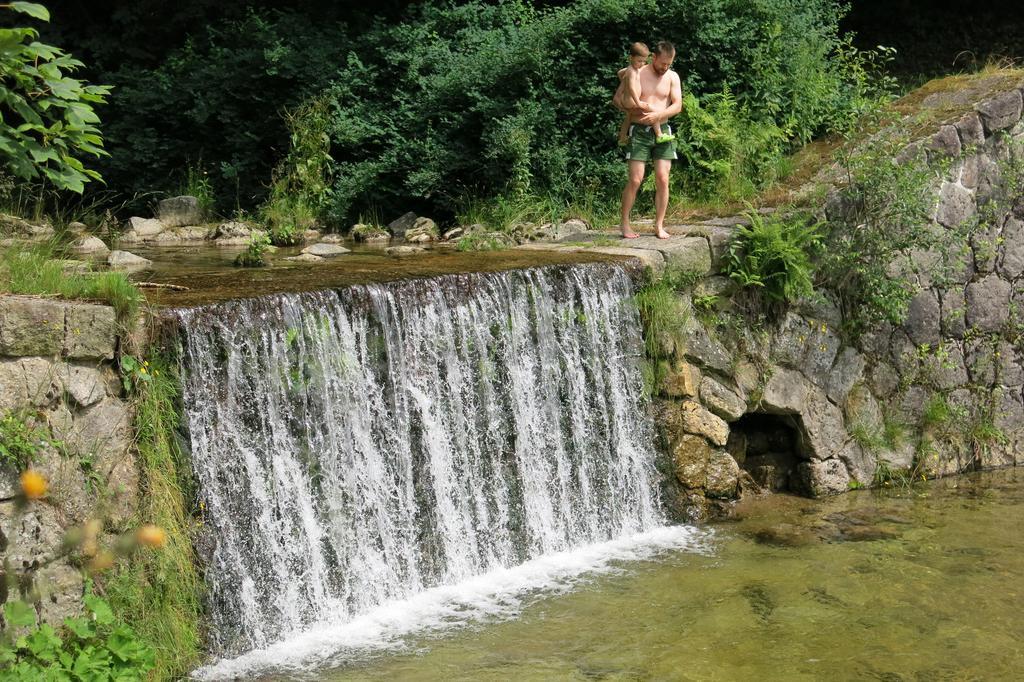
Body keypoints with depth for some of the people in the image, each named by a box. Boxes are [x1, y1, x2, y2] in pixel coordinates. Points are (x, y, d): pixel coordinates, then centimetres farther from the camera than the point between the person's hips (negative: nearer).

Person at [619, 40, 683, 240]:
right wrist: (639, 108, -12)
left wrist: (658, 115, -19)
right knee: (635, 180, -8)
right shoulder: (636, 75, 0)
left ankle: (659, 226, 5)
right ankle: (624, 223, 4)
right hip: (639, 132, -3)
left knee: (662, 179, -3)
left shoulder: (672, 77, 7)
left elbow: (677, 105, -1)